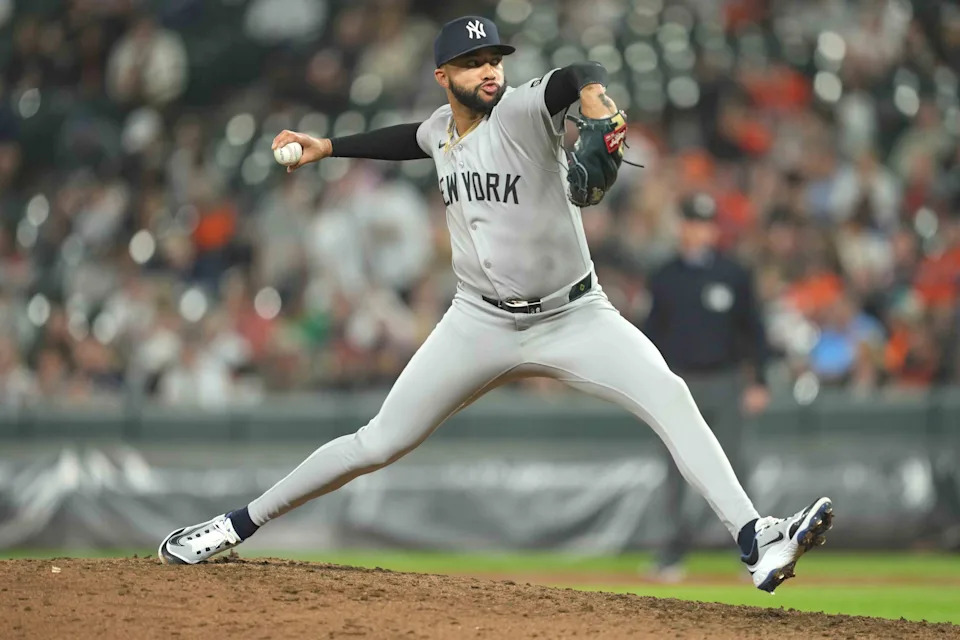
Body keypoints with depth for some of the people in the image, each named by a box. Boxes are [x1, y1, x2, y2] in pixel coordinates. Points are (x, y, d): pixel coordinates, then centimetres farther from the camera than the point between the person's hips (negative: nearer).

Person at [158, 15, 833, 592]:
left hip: (574, 318, -4)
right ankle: (239, 525, 18)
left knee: (669, 396, -27)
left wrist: (592, 93, -60)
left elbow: (579, 77, -37)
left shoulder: (523, 110, -14)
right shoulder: (442, 129, 3)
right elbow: (413, 137, 30)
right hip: (481, 324, 4)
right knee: (379, 443, 5)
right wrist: (328, 147, 28)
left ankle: (756, 541, -34)